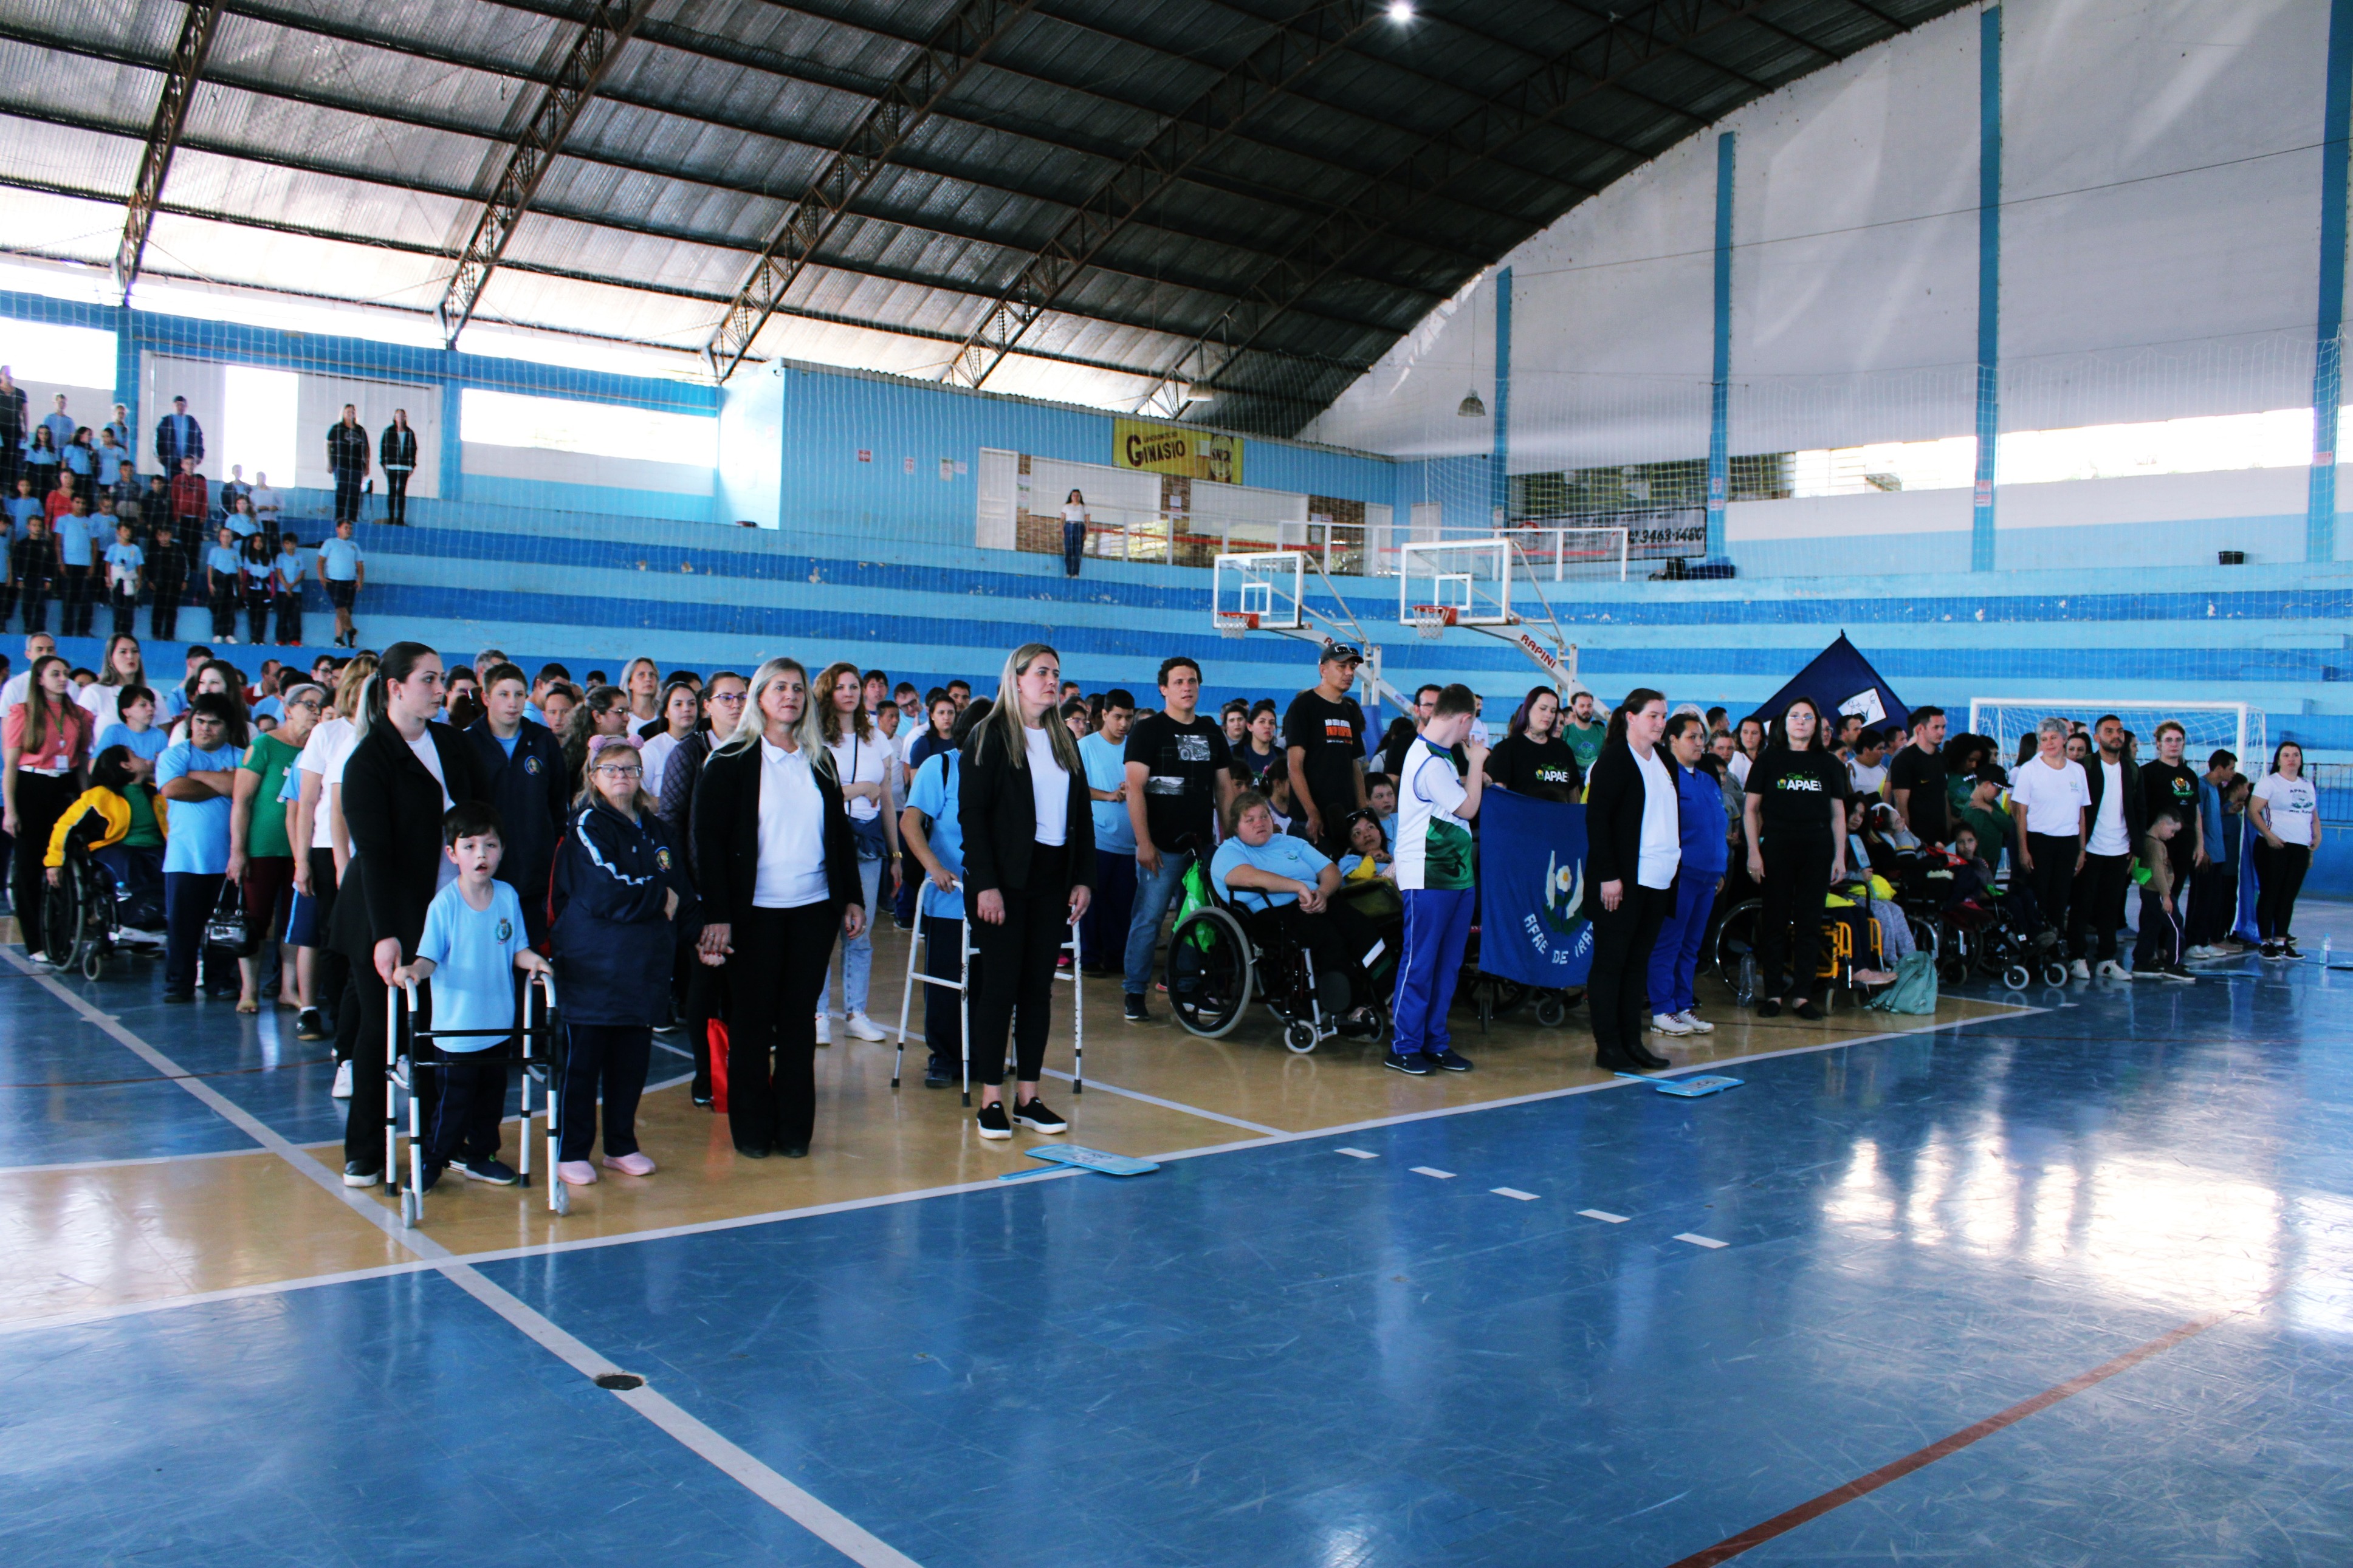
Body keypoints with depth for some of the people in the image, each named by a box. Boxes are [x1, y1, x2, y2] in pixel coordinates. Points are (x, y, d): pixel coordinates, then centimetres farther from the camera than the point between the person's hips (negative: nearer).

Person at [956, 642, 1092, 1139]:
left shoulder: (1064, 741, 14)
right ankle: (991, 1100, 5)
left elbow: (1082, 814, 14)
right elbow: (972, 814, -9)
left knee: (1039, 986, 6)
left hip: (1053, 879, 5)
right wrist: (985, 884, -15)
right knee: (1000, 985, -3)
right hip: (1006, 880, -5)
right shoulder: (989, 737, -3)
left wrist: (1083, 878, 5)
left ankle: (1028, 1096, 13)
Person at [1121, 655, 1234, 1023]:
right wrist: (1144, 842, -15)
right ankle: (1134, 993, 4)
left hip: (1203, 843, 5)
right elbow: (1135, 788, -9)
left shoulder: (1211, 732, 14)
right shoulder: (1148, 730, -2)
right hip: (1161, 844, -5)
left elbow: (1225, 787, 17)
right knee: (1148, 919, -5)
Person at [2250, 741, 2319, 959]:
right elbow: (2252, 812, -10)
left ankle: (2282, 941, 13)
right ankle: (2266, 942, 3)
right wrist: (2269, 836, -20)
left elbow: (2314, 815, 23)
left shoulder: (2307, 785, 17)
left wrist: (2317, 836, 5)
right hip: (2274, 847, -6)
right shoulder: (2269, 782, -3)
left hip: (2301, 848, 6)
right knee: (2270, 895, -2)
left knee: (2289, 896, 8)